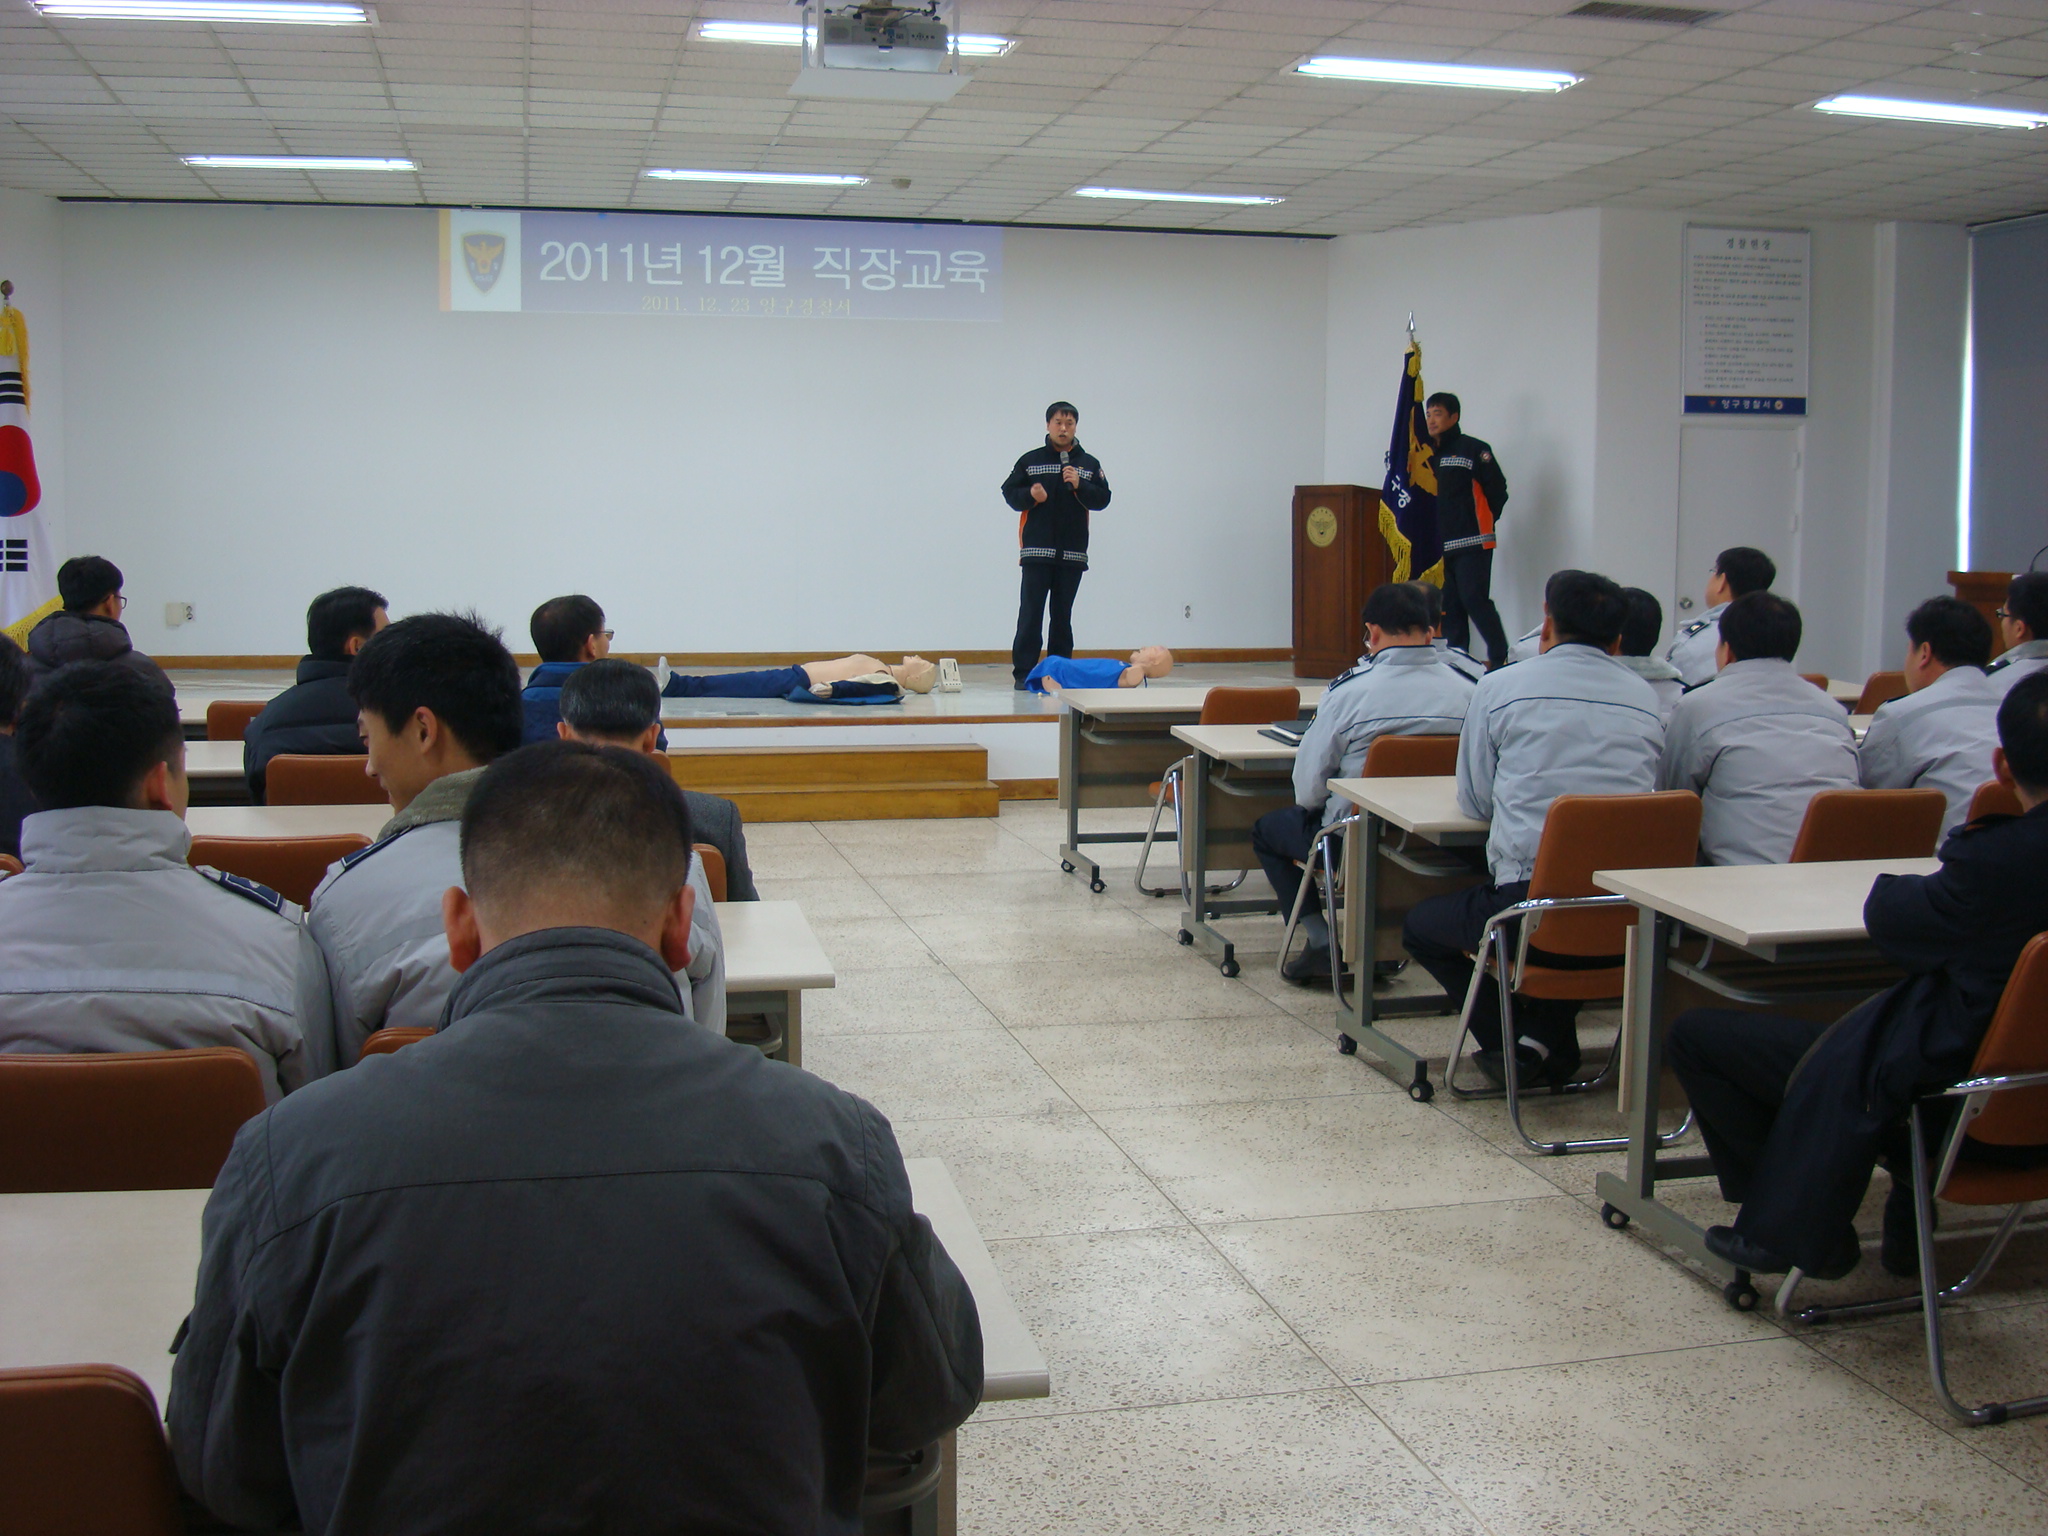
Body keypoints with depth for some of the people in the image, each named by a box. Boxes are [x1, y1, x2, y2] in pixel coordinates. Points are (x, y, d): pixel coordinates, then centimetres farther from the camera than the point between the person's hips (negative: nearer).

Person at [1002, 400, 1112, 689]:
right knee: (1030, 614, -5)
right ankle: (1023, 673, -2)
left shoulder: (1089, 464, 10)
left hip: (1073, 553, 2)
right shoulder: (1029, 461, 7)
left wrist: (1079, 485, -12)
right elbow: (1009, 493, 6)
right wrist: (1030, 495, -13)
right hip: (1036, 551, -2)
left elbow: (1102, 499, 3)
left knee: (1062, 615, 6)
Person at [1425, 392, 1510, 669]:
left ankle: (1500, 657, -8)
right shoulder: (1428, 455, 16)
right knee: (1449, 605, 6)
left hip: (1472, 543, -7)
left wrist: (1484, 522, -1)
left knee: (1474, 599, -14)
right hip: (1439, 545, 7)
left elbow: (1497, 490, -6)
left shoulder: (1474, 449, -4)